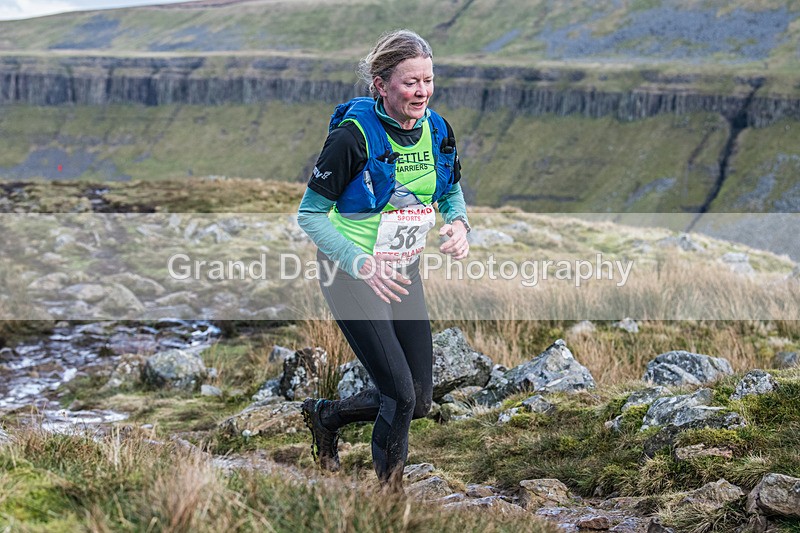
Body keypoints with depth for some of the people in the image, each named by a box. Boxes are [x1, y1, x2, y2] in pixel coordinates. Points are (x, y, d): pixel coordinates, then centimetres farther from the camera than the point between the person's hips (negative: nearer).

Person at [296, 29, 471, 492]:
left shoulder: (437, 131, -3)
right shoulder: (354, 135, -21)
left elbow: (453, 193, 14)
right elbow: (310, 215, -15)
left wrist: (458, 223, -10)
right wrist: (363, 265, -26)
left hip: (403, 275, 7)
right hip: (353, 278, -6)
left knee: (420, 401, 9)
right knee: (400, 395, -10)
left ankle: (326, 415, 34)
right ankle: (390, 490, 15)